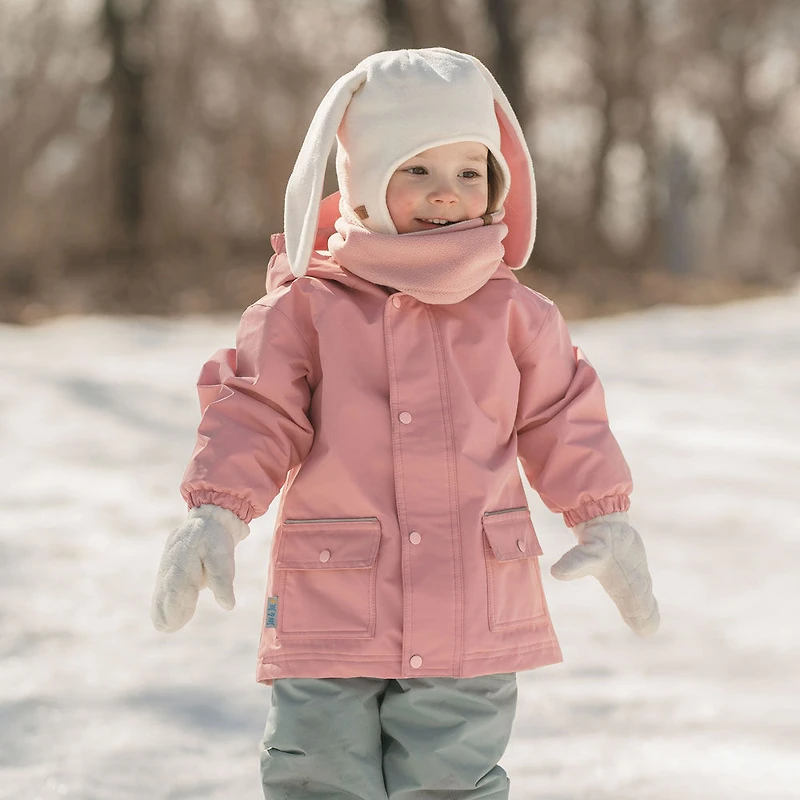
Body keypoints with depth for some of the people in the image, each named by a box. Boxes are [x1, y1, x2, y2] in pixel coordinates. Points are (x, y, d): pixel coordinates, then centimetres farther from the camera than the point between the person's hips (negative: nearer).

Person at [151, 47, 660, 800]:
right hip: (330, 617, -1)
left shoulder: (511, 313, 4)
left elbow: (563, 420, 10)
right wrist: (212, 519, -13)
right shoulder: (305, 308, -3)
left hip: (470, 621, 1)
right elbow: (253, 418, -3)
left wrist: (605, 524, 6)